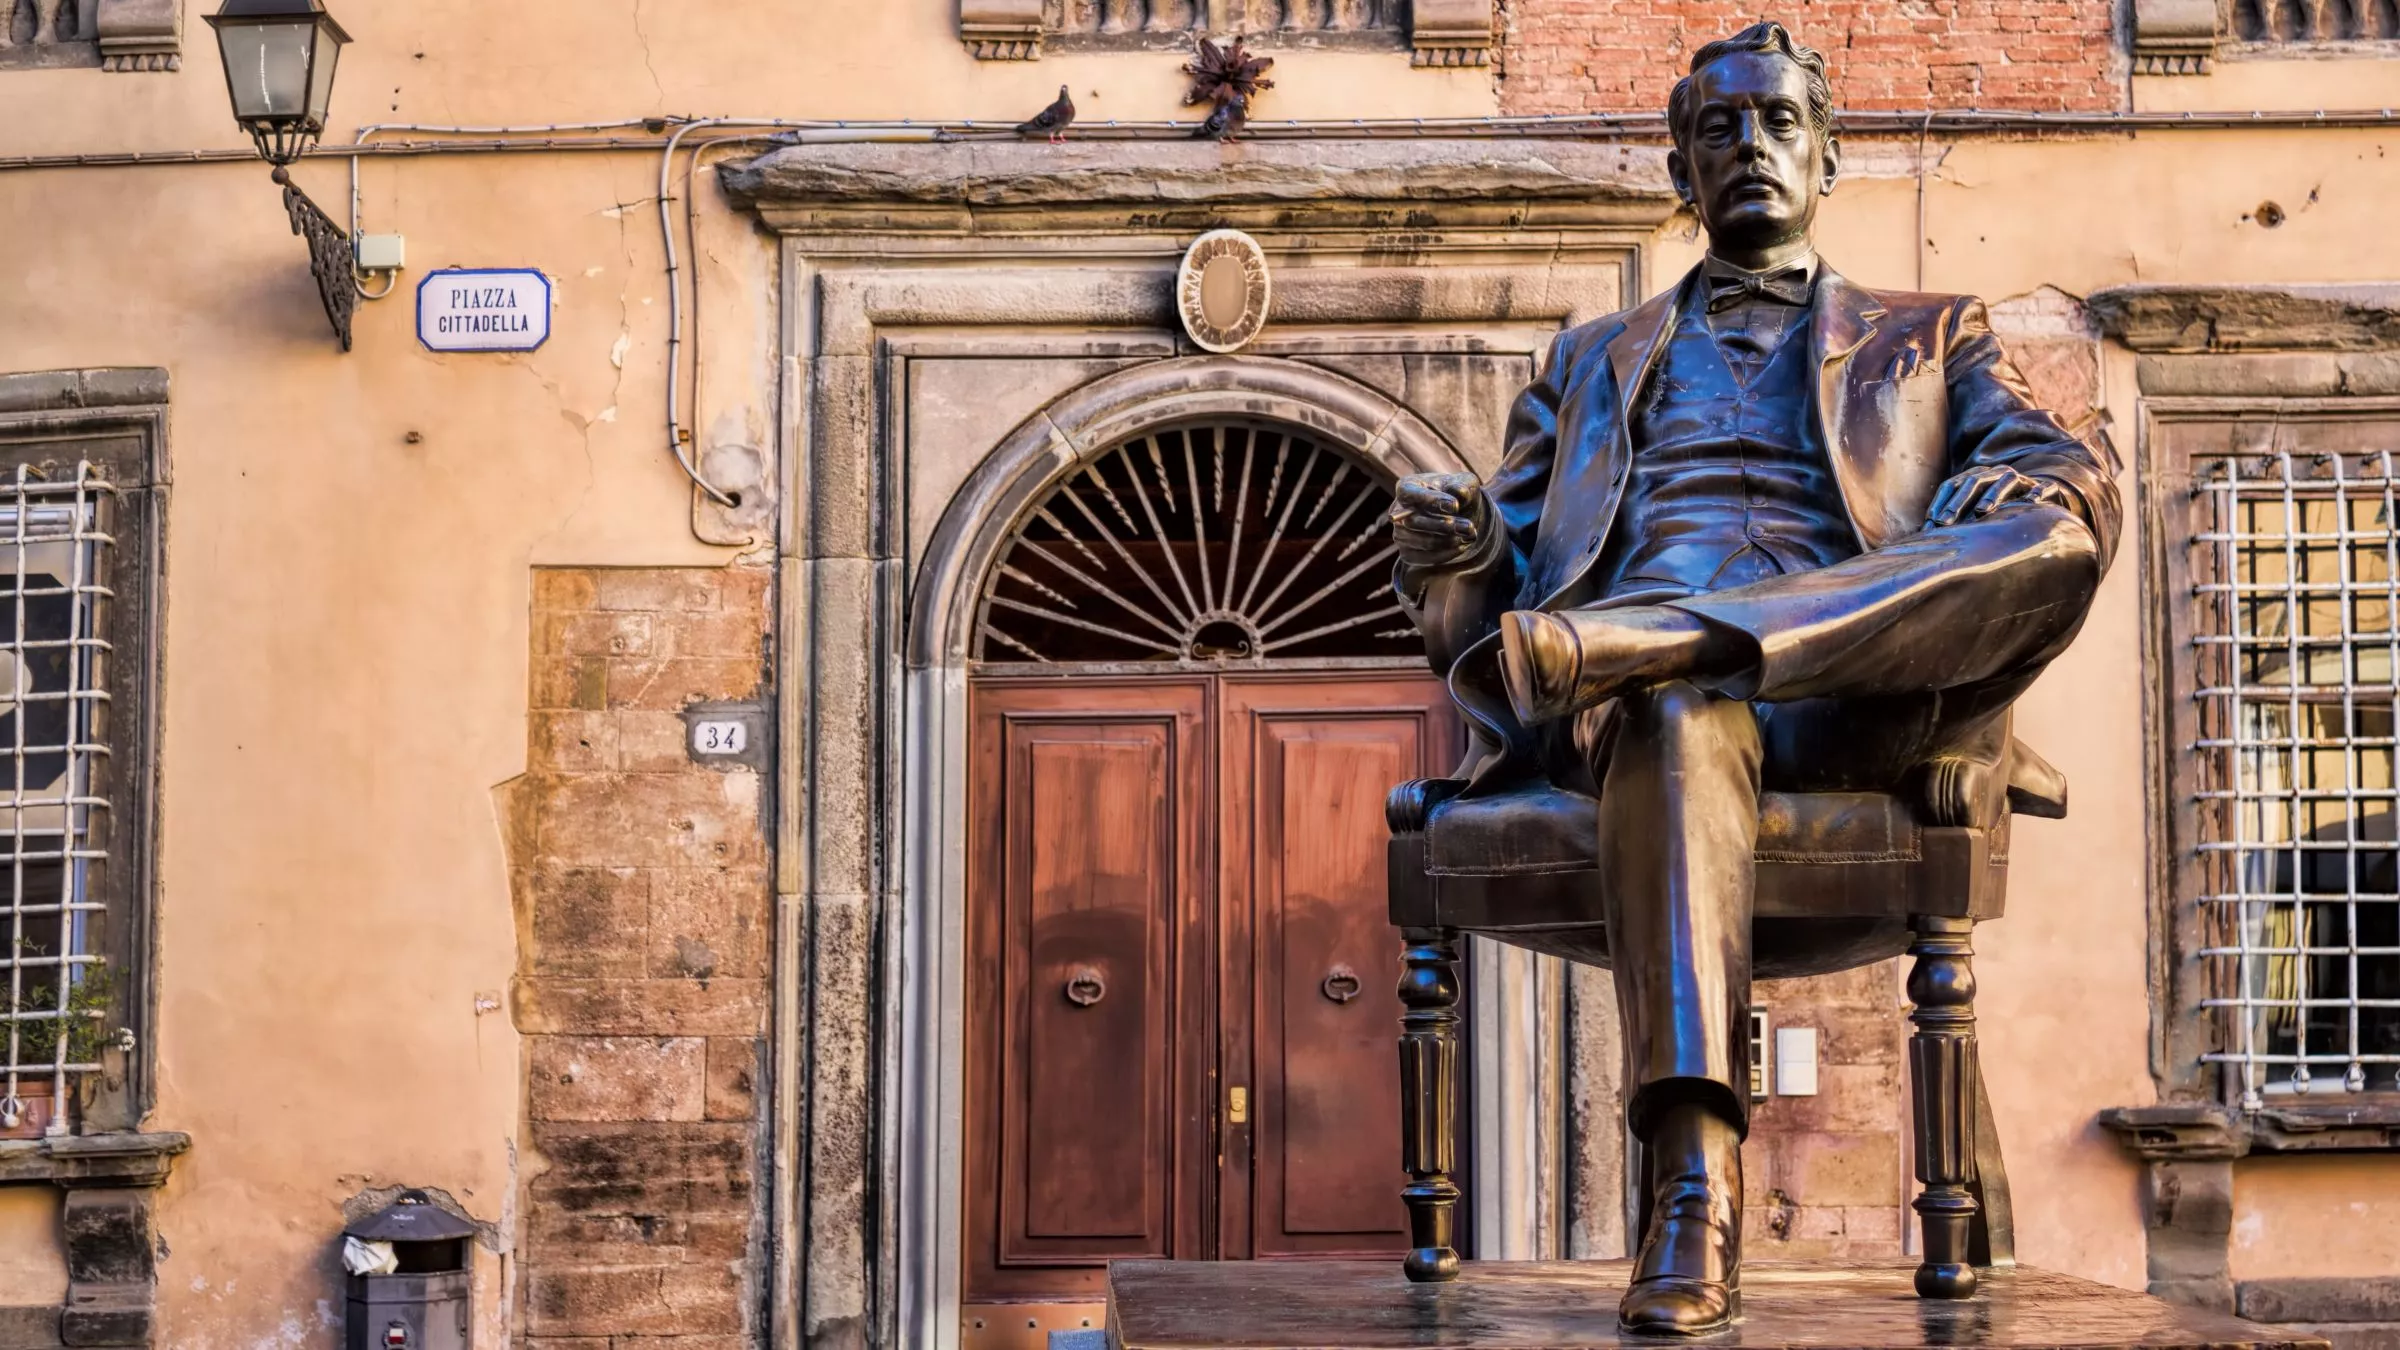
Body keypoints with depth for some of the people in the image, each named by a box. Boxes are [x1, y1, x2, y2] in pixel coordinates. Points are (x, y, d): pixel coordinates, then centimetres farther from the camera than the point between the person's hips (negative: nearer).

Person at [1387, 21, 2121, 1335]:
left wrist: (2014, 492, -11)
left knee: (2052, 549, -31)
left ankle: (1620, 644, -45)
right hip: (1640, 671, 0)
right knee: (1678, 715, -40)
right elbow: (1496, 576, 24)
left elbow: (2074, 478, 14)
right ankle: (1696, 1196, -52)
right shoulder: (1595, 361, 34)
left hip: (1853, 692, 1)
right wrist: (1451, 543, -1)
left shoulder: (1926, 339, 32)